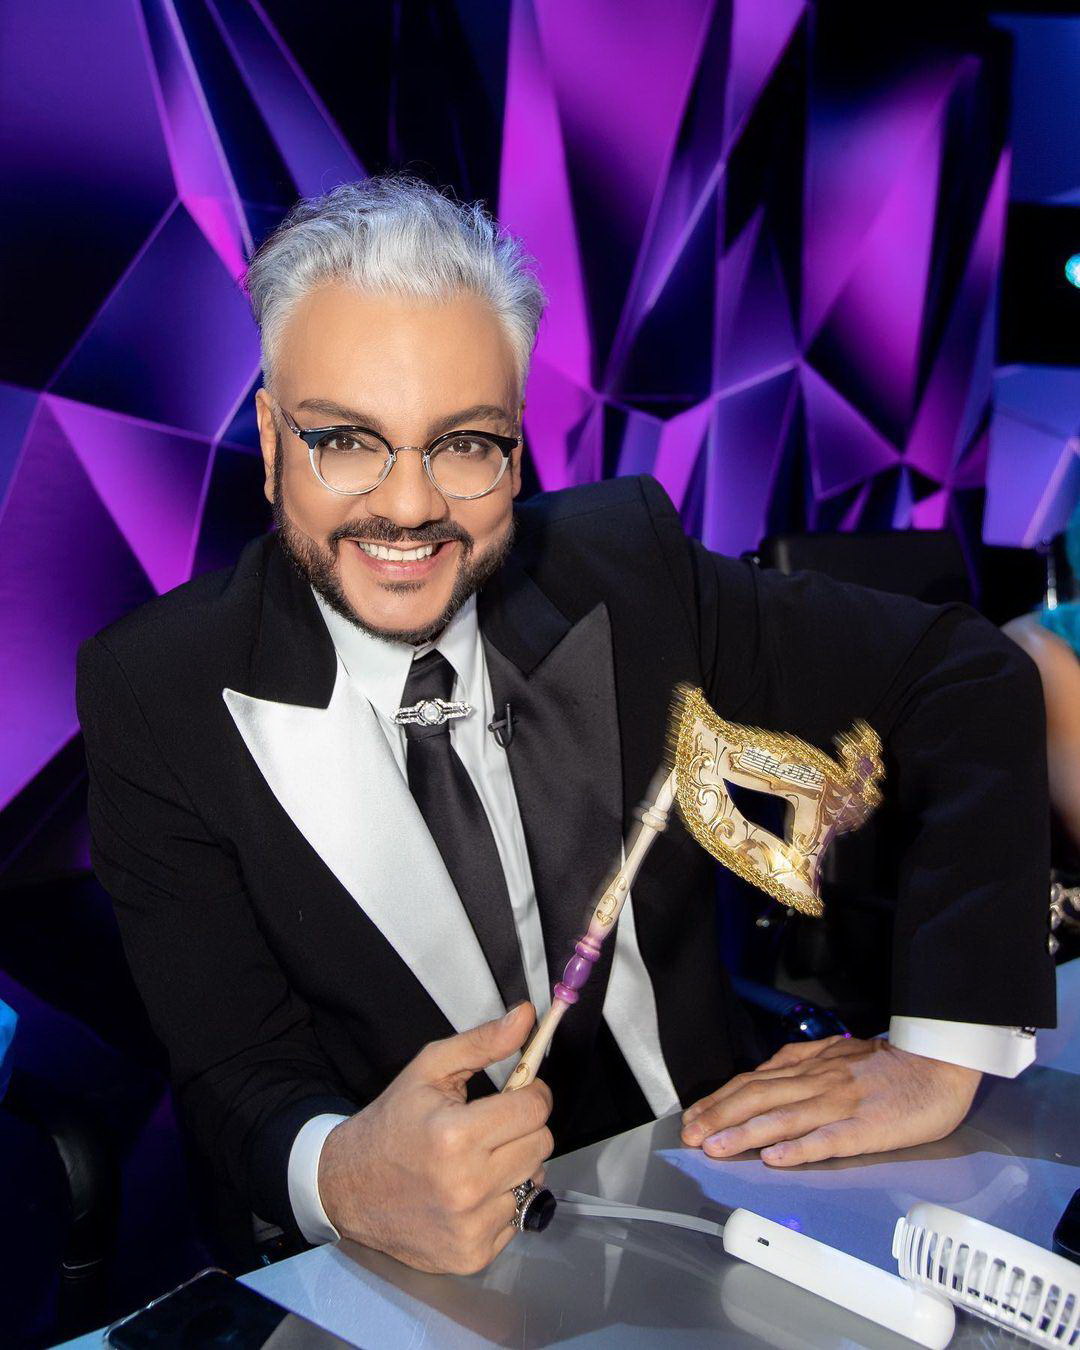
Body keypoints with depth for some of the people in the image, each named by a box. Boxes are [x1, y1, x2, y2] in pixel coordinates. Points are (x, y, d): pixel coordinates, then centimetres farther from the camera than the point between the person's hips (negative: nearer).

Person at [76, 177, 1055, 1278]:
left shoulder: (623, 563, -9)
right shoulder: (155, 694, -12)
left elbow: (967, 680, -6)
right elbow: (240, 1075, -12)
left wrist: (942, 1054, -14)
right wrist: (343, 1177, -35)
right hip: (407, 1271, -3)